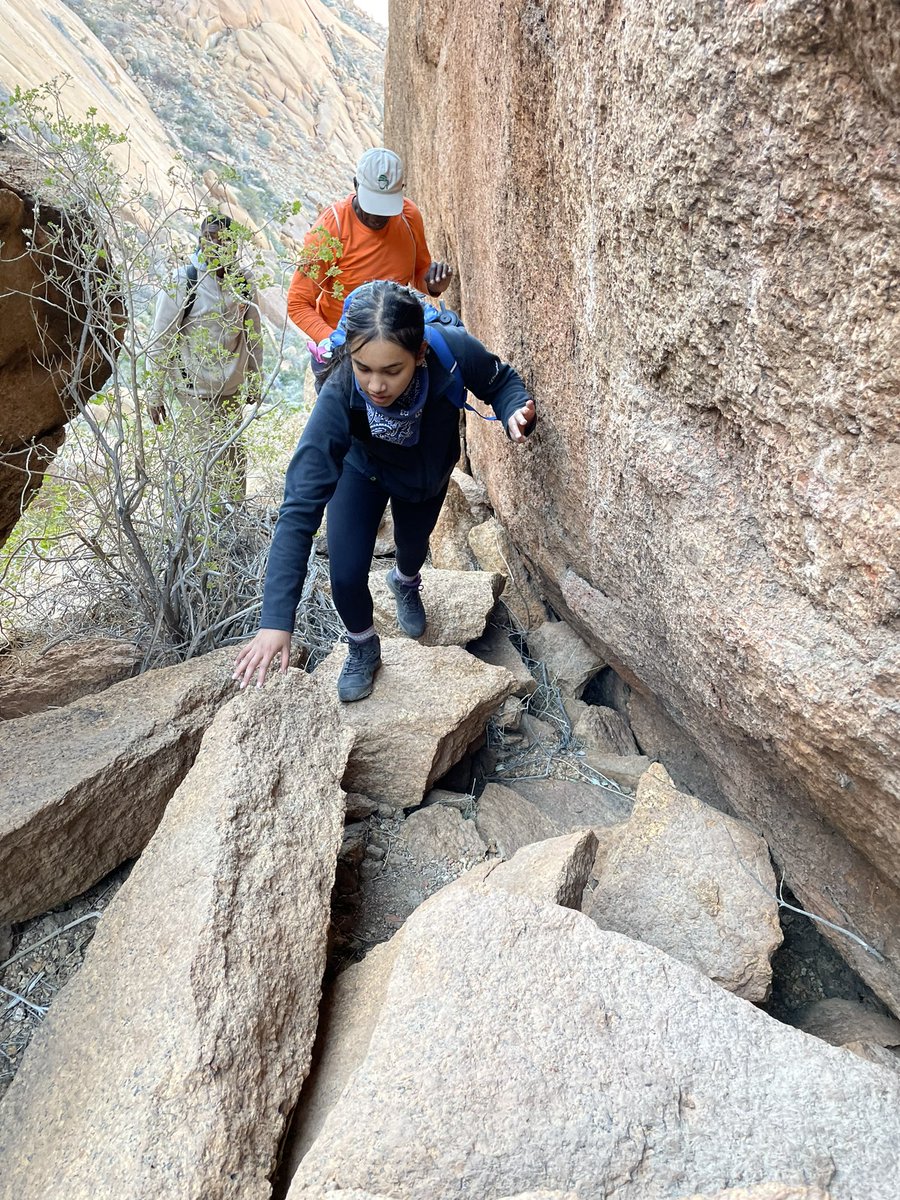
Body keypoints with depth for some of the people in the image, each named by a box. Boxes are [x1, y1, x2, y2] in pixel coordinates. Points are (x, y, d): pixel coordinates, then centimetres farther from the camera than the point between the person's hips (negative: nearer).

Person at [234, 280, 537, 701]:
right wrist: (276, 619, -49)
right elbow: (301, 507, -44)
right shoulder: (338, 398, -43)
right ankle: (363, 647, 24)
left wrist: (515, 413, -44)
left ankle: (405, 581, 65)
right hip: (363, 470, -2)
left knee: (413, 544, 25)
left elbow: (501, 382, -18)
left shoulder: (454, 351, -42)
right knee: (346, 575, -12)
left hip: (430, 470, 2)